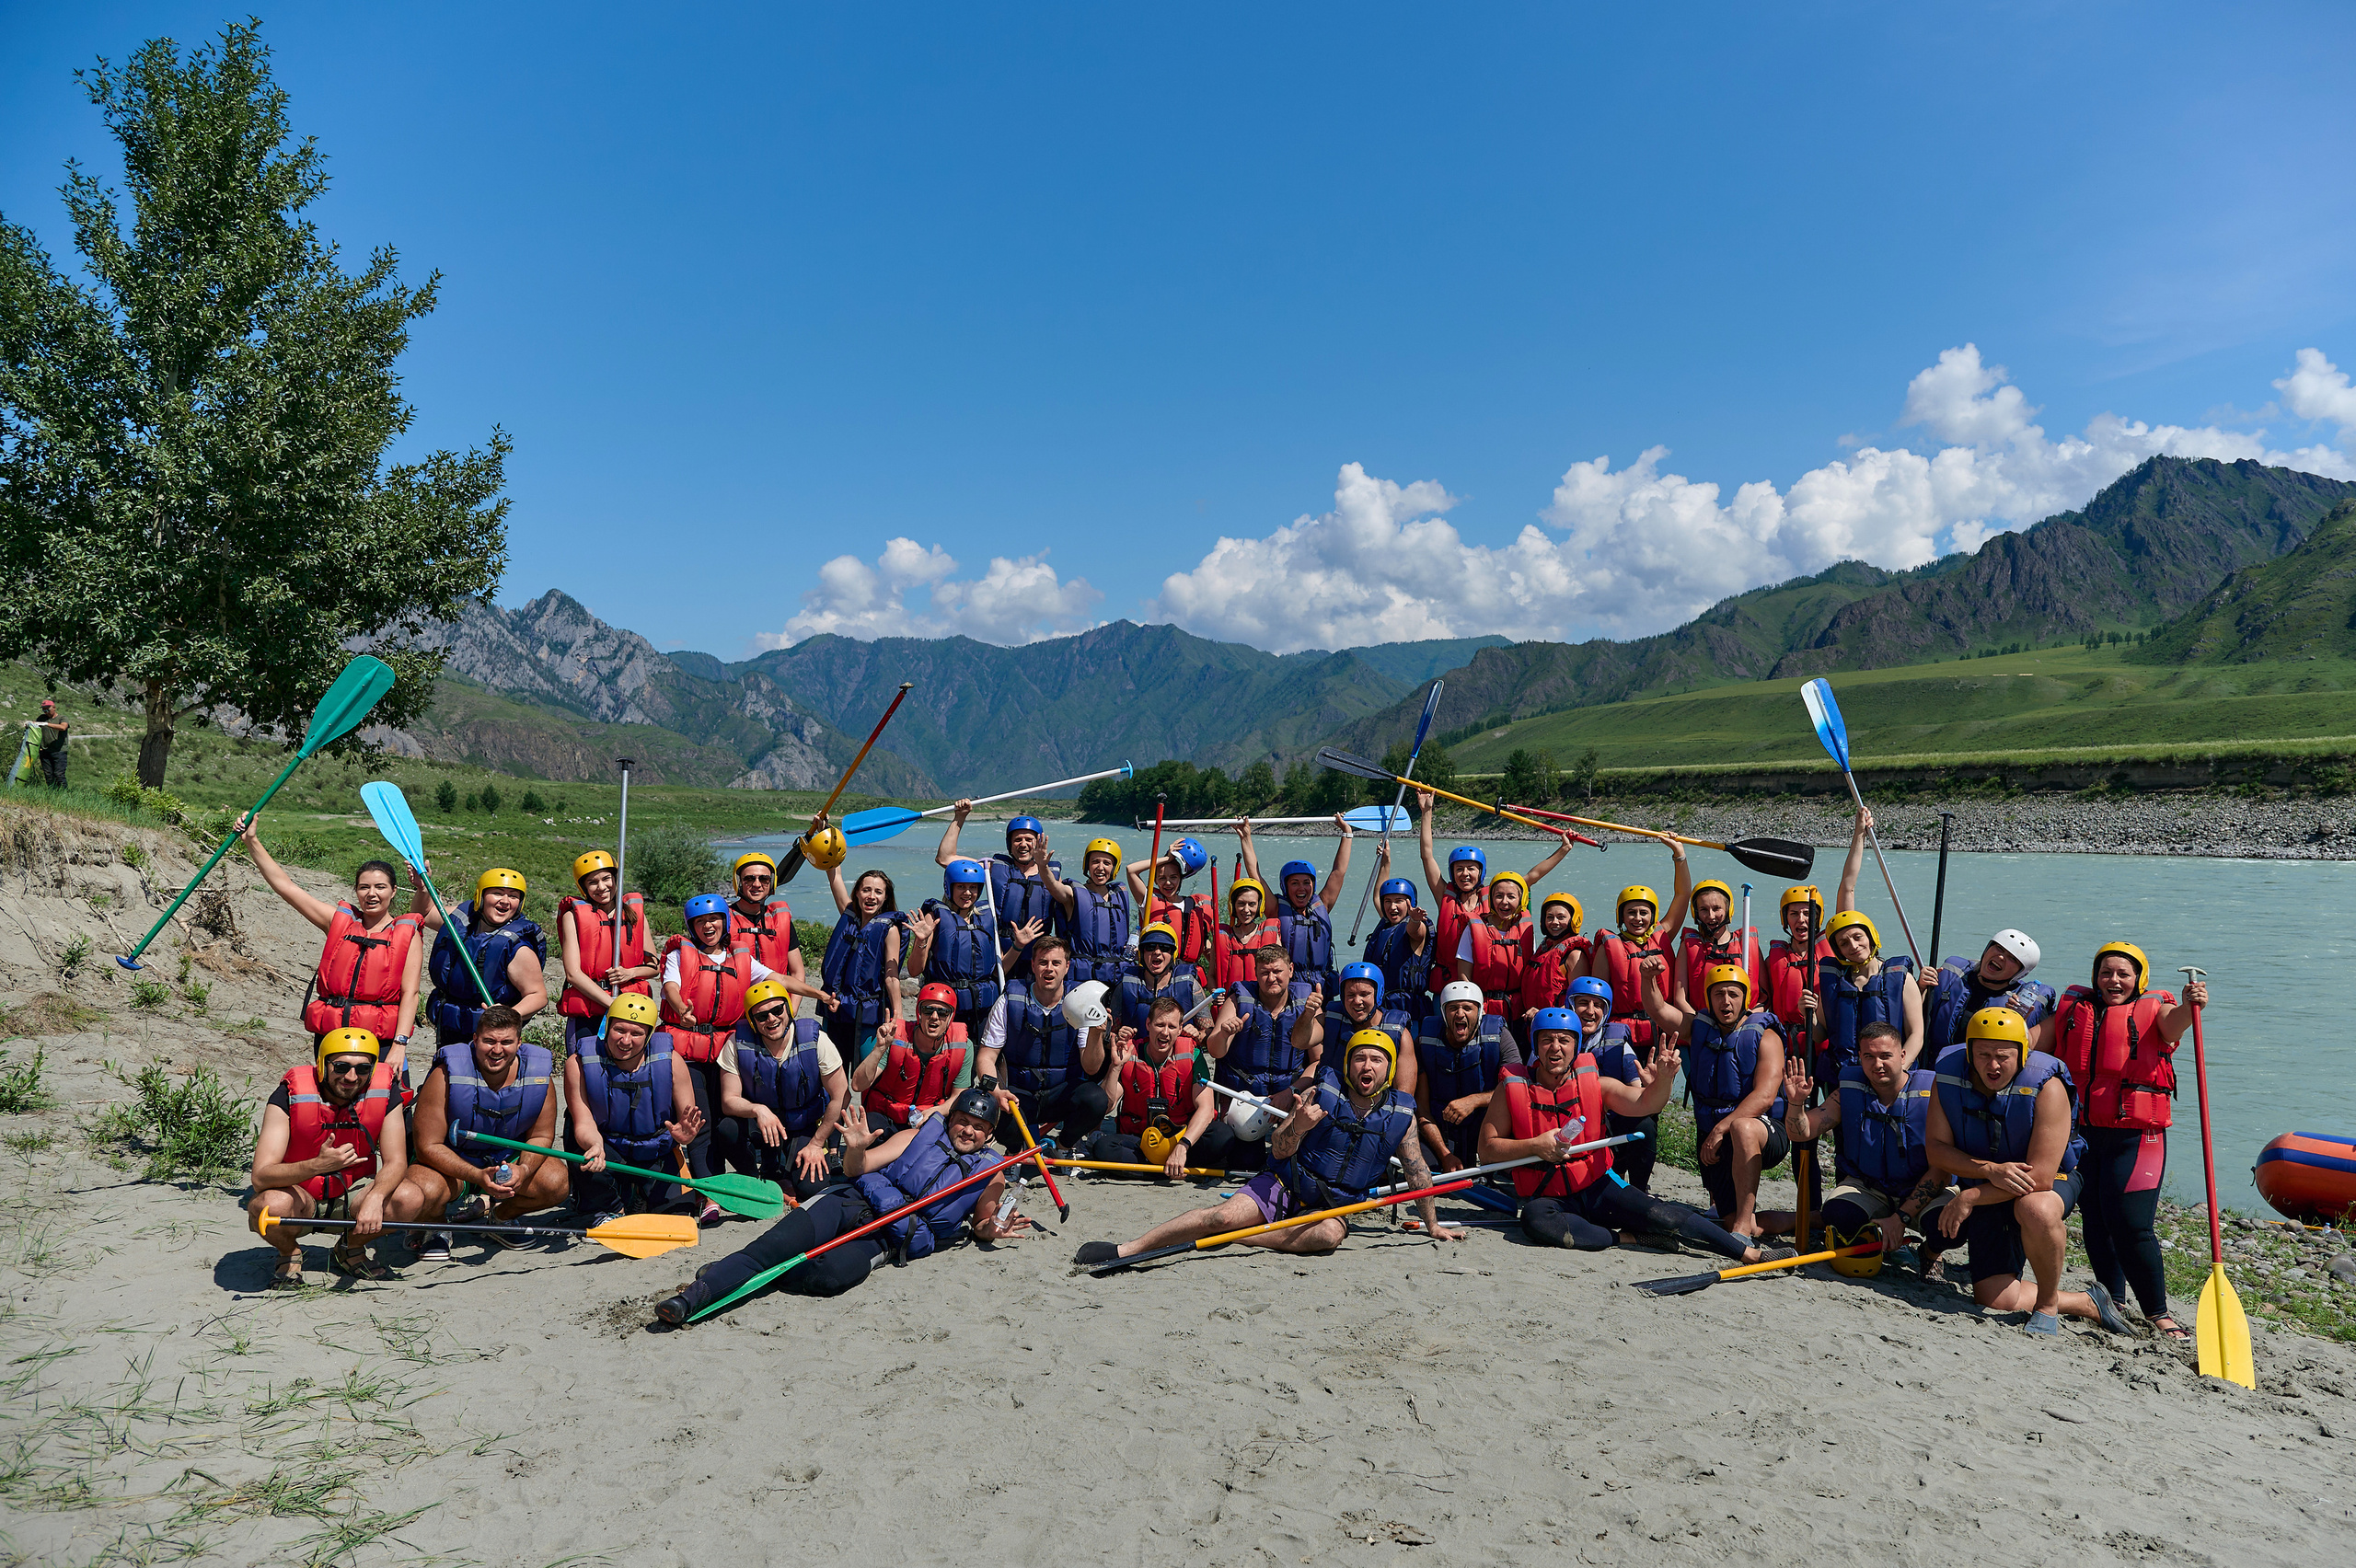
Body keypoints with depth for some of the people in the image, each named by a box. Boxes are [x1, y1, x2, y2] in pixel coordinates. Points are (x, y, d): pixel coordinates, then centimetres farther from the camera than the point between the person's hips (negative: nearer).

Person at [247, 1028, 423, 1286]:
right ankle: (289, 1255, 1)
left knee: (408, 1199, -25)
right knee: (273, 1204, -36)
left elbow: (396, 1162, -14)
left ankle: (349, 1250, 7)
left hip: (351, 1197, 2)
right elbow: (261, 1177, -27)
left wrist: (375, 1199, -36)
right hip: (299, 1197, -2)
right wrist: (318, 1165, -46)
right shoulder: (289, 1097, -21)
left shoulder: (385, 1093, -14)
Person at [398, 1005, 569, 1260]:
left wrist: (524, 1170, -27)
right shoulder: (446, 1076, -24)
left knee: (557, 1184, -23)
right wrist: (478, 1176, -35)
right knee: (424, 1194, -36)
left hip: (508, 1158, 3)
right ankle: (436, 1226, 4)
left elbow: (541, 1137, -4)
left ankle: (499, 1215, 10)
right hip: (448, 1161, -3)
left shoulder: (538, 1073, -15)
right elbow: (428, 1146, -22)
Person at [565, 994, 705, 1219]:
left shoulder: (670, 1061, -14)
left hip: (657, 1153, 2)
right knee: (590, 1166, -35)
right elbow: (584, 1124, -17)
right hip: (607, 1149, -1)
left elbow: (687, 1122, -10)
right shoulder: (579, 1063, -15)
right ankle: (610, 1211, 1)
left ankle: (638, 1199, 24)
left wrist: (685, 1135, -35)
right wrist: (595, 1146, -42)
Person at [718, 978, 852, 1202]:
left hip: (807, 1128, -1)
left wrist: (816, 1144, -11)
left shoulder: (815, 1040, -18)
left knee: (812, 1188, -22)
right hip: (759, 1125, 1)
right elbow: (729, 1101, -14)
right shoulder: (739, 1044, -16)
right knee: (727, 1128, -31)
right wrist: (758, 1110, -36)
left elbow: (841, 1097, -12)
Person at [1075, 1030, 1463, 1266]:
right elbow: (1279, 1152, -3)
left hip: (1335, 1205, 1)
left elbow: (1417, 1170, 13)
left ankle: (1238, 1237, -24)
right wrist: (1297, 1126, -25)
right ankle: (1127, 1248, -23)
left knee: (1331, 1233, -35)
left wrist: (1433, 1224, 16)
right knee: (1225, 1214, -25)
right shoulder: (1319, 1093, -3)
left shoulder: (1402, 1114, 1)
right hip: (1285, 1186, -1)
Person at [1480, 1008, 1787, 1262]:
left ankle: (1750, 1253, -4)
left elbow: (1644, 1104, -12)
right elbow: (1487, 1150, -6)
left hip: (1598, 1186, 2)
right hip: (1548, 1197, -2)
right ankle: (1627, 1237, -20)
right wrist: (1534, 1146, -21)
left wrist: (1663, 1081, -34)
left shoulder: (1594, 1083, 0)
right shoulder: (1512, 1088, -6)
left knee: (1663, 1216, -20)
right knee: (1535, 1220, -36)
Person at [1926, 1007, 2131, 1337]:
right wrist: (1991, 1170, -28)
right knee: (1995, 1299, -6)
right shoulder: (1947, 1077, -14)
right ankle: (2088, 1303, 21)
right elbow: (1936, 1147, -11)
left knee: (2036, 1210, -41)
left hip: (2053, 1181, -3)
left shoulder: (2046, 1087, -25)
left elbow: (2040, 1176, -27)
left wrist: (1969, 1198, -26)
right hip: (1988, 1191, 4)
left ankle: (2047, 1304, -14)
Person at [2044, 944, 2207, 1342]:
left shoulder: (2152, 1009, 0)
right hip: (2081, 1133, 4)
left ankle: (2157, 1312, 8)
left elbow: (2172, 1025, -22)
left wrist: (2190, 1007, -44)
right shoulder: (2074, 1009, 12)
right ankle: (2113, 1303, 29)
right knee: (2095, 1223, 12)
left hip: (2135, 1135, -4)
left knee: (2130, 1225, -9)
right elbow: (2036, 1037, 8)